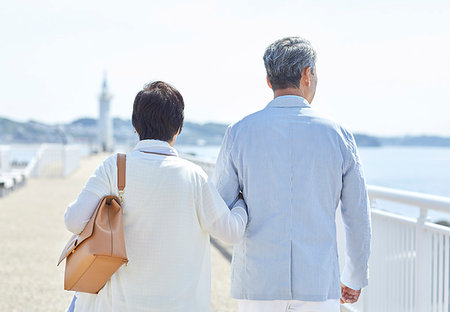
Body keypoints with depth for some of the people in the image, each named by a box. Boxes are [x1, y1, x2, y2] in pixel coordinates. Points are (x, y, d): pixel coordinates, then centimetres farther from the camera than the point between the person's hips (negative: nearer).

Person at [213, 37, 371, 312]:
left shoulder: (240, 133, -4)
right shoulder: (337, 135, -2)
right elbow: (358, 218, 3)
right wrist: (355, 278, 18)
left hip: (257, 282, 1)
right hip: (318, 284, 0)